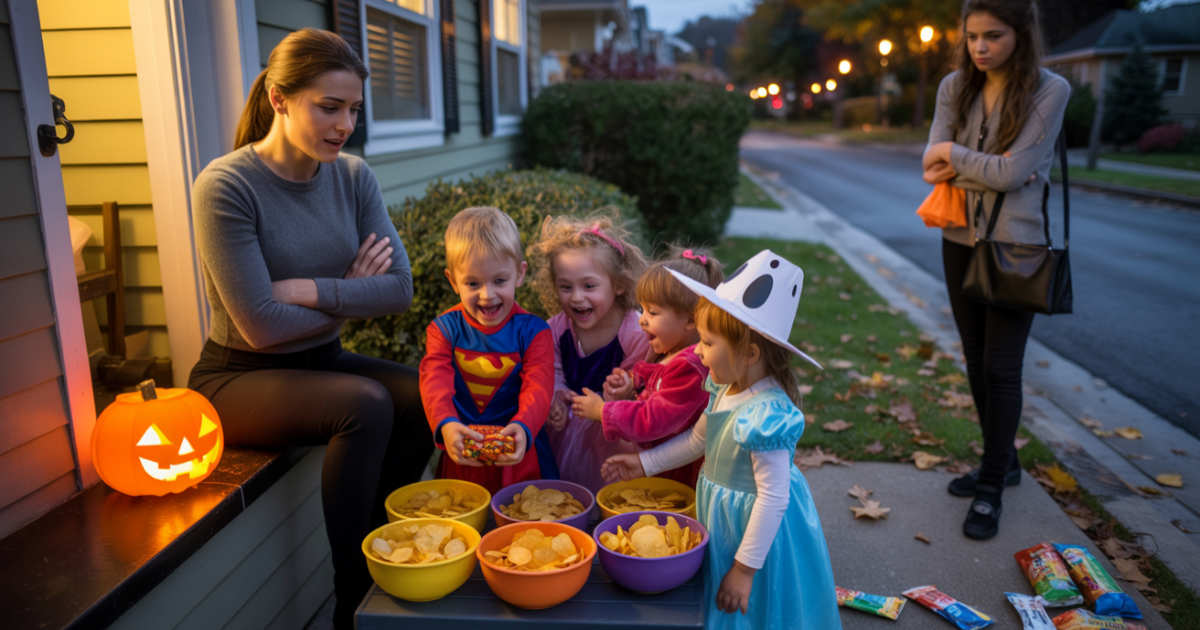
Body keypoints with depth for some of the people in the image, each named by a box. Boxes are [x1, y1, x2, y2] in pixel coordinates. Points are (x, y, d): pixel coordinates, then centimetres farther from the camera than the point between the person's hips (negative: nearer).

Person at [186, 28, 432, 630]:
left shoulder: (353, 176, -1)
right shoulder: (226, 186, -18)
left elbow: (399, 289, -8)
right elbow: (261, 327, -21)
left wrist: (310, 290, -19)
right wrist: (350, 296, -9)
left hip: (322, 361, 6)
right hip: (240, 377, -5)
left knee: (429, 395, -17)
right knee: (366, 405, -30)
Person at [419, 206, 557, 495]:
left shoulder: (533, 331, 0)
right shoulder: (444, 329, 3)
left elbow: (538, 388, -12)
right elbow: (435, 382, -10)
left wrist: (522, 426, -32)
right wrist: (446, 424, -31)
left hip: (518, 454, -1)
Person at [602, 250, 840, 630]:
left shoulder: (765, 415, -32)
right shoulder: (726, 390, -6)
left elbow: (773, 499, -29)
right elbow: (698, 439, 12)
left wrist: (744, 569, -22)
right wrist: (644, 463, 13)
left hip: (757, 531, -8)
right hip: (725, 523, 8)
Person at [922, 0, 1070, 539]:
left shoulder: (1049, 90, -10)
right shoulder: (954, 87, 3)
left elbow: (1013, 172, -18)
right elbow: (933, 166, -7)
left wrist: (956, 156, -8)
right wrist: (989, 167, -19)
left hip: (1014, 246, -5)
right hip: (960, 239, 5)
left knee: (1001, 368, -2)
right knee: (977, 363, 13)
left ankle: (991, 491, 12)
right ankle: (1001, 462, 32)